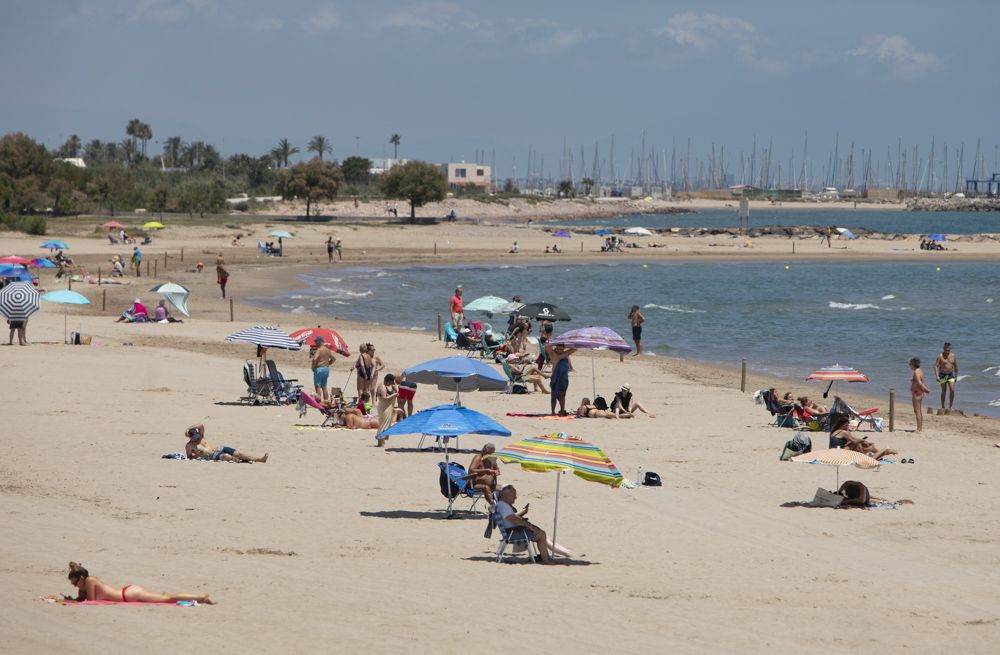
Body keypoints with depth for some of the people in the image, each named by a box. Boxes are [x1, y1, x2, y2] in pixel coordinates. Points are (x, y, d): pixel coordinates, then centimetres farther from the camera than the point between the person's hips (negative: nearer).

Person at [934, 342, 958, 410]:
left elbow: (956, 366, 14)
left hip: (950, 375, 3)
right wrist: (937, 376, -22)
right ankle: (942, 406, 11)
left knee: (952, 390, -9)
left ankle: (950, 406, 0)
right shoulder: (940, 356, -7)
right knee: (943, 391, 1)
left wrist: (956, 376, 12)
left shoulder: (953, 356, 5)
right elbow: (936, 366, -11)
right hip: (942, 375, -3)